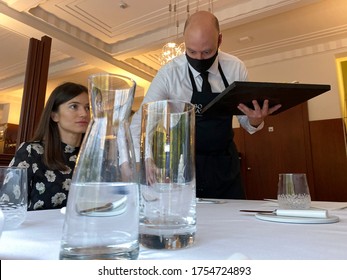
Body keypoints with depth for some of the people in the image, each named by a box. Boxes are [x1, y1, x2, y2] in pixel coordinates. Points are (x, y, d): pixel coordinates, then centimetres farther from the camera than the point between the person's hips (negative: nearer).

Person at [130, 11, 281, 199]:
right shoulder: (169, 73, -15)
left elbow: (245, 120, 0)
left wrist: (255, 121, -24)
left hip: (225, 164, 3)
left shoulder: (236, 68, -7)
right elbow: (140, 121, -16)